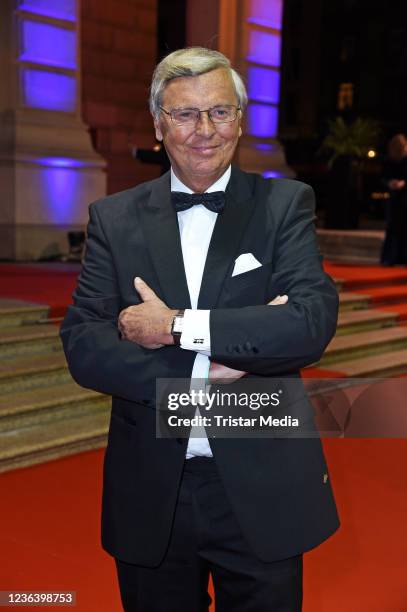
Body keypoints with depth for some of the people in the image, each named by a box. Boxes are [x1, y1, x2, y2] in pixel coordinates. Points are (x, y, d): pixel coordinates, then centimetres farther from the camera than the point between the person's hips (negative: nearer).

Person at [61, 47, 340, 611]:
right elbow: (83, 347, -7)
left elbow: (314, 322, -16)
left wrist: (176, 327, -18)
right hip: (149, 495, 2)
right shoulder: (114, 218, 1)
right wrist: (204, 368, -18)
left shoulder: (286, 204, -2)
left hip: (261, 490, -1)